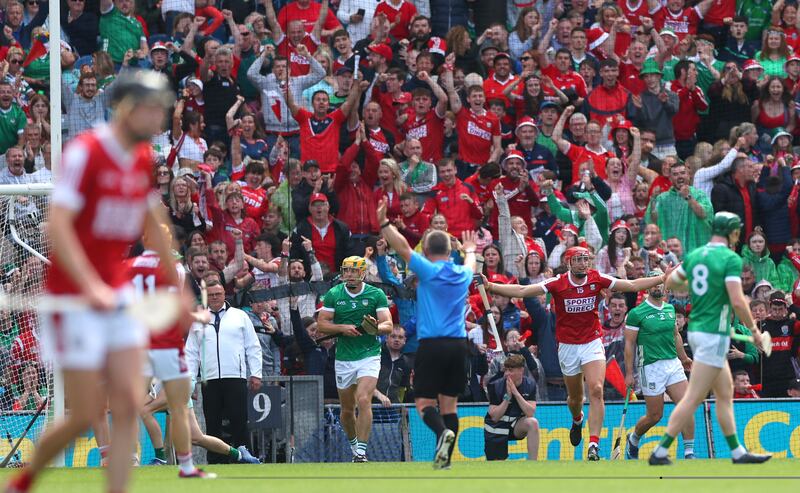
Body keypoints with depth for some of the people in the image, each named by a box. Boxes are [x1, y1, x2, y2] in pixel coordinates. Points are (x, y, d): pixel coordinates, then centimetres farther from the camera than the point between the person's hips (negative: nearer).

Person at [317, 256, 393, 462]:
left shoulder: (376, 295, -2)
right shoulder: (333, 295, 3)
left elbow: (388, 326, -6)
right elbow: (321, 324, 3)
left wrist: (377, 327, -28)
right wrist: (343, 327, -14)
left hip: (369, 355, -3)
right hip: (343, 358, 3)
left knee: (363, 400, -21)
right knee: (347, 409, 10)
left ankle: (361, 451, -21)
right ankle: (353, 443, 34)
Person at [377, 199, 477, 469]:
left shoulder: (428, 271, -7)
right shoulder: (463, 274, 10)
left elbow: (403, 248, -10)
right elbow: (471, 265, 34)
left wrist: (384, 223, -3)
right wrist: (470, 250, 55)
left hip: (431, 345, -5)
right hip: (458, 344, 5)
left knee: (424, 402, -3)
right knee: (449, 403, 8)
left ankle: (443, 432, -31)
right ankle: (445, 458, 3)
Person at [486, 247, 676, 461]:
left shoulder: (597, 279, -6)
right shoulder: (558, 283, -11)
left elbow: (632, 285, 0)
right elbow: (522, 291, -15)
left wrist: (663, 278, -7)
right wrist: (489, 287, -25)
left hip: (592, 343, 0)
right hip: (567, 346, 0)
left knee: (596, 390, -20)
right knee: (575, 397, 13)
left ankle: (594, 445, -23)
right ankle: (577, 420, 51)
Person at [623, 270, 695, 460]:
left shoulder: (670, 309, 11)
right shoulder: (637, 313, -6)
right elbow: (629, 343, -5)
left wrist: (683, 357, 34)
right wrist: (629, 373, -8)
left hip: (673, 364, 5)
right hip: (651, 368, -5)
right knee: (655, 416, 2)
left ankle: (689, 452, -6)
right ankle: (633, 439, 31)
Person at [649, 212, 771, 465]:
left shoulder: (694, 255, 8)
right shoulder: (731, 259, -14)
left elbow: (671, 282, 22)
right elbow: (737, 302, -20)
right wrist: (754, 330, -7)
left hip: (696, 329, 9)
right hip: (714, 335, -9)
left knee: (726, 394, 16)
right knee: (693, 398, -6)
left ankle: (737, 452, 20)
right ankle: (660, 452, -7)